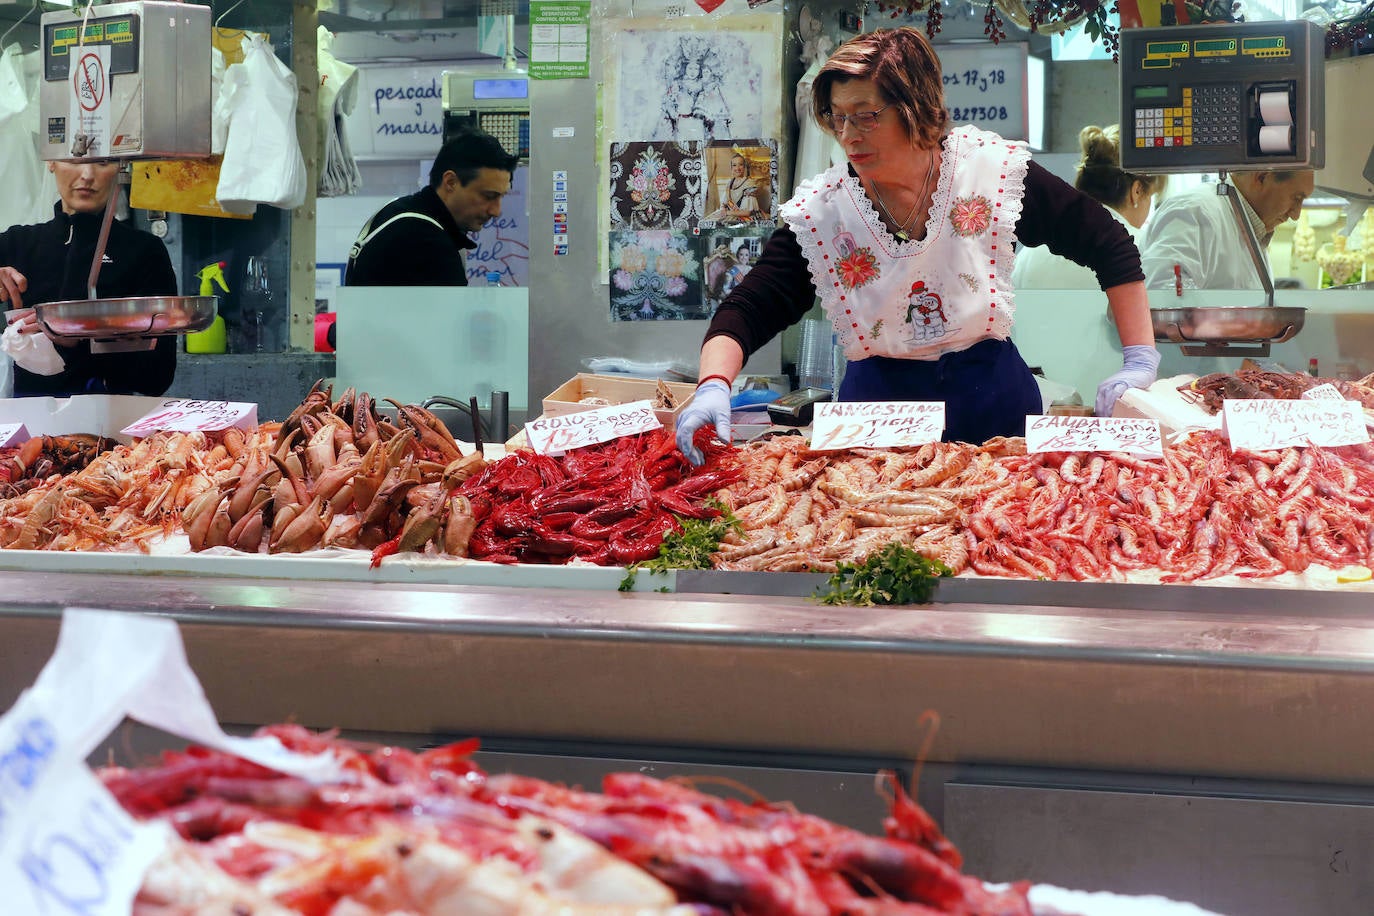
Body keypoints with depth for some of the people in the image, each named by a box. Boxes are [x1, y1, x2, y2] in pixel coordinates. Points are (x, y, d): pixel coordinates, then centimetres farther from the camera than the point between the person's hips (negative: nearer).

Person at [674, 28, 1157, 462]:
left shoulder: (994, 170, -10)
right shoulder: (819, 212, -9)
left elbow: (1109, 244, -1)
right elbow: (748, 310, -13)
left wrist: (1140, 361, -5)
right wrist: (714, 387, -33)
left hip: (993, 402, 0)